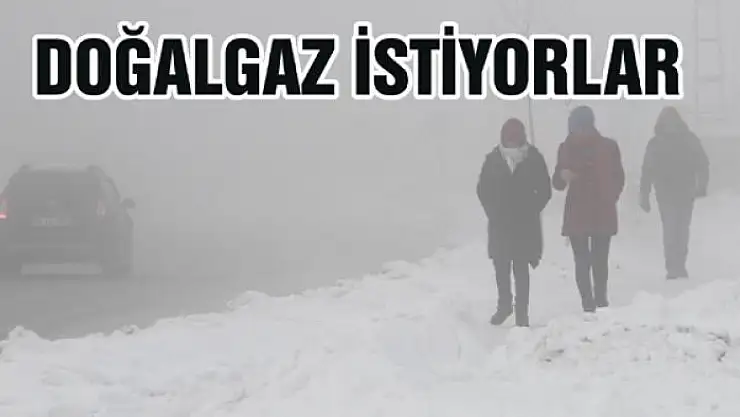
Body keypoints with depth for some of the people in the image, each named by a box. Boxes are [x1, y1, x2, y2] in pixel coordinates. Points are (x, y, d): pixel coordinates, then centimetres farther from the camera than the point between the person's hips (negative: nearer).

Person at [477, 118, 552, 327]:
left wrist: (530, 213, -5)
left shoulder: (534, 159, -5)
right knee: (501, 266, 7)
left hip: (525, 224, -2)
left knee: (521, 268, -3)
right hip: (499, 224, 2)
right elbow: (483, 190, 7)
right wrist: (493, 213, -1)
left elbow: (544, 191, 0)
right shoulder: (493, 159, -1)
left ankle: (522, 311, 2)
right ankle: (504, 304, 25)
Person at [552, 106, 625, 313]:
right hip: (576, 214, 1)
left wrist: (609, 200, -4)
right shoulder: (567, 148, 2)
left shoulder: (608, 146, -1)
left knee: (600, 260, -2)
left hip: (603, 213, -1)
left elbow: (618, 179, 8)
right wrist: (563, 176, -16)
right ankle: (588, 305, -7)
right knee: (582, 261, -6)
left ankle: (600, 301, 5)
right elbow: (558, 183, 5)